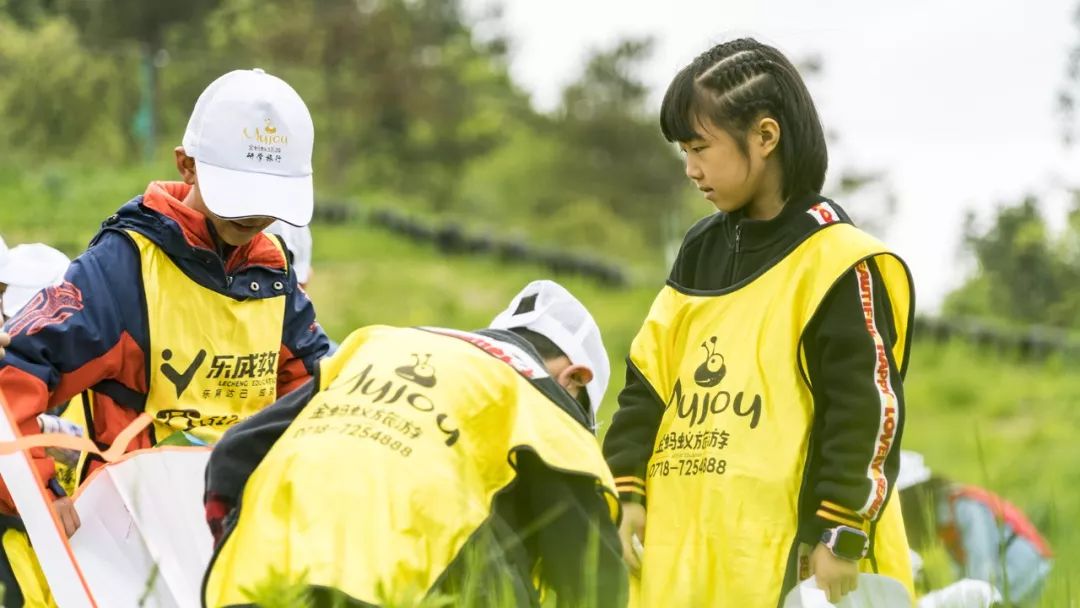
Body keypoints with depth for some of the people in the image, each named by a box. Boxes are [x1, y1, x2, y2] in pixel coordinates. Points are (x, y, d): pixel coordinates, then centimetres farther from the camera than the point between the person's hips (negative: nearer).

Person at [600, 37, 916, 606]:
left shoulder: (839, 264, -8)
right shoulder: (700, 253, 15)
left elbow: (867, 410, -12)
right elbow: (649, 378, 18)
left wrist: (840, 537, -15)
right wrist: (630, 491, 10)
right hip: (685, 559, 8)